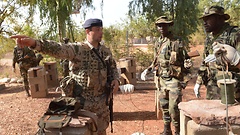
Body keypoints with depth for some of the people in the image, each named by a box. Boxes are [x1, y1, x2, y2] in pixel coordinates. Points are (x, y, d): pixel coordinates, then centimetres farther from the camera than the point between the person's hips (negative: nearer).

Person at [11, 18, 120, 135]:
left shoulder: (106, 51, 2)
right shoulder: (77, 49, -13)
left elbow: (113, 67, 17)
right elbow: (58, 49, -30)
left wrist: (116, 79, -5)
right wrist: (35, 43, -48)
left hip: (101, 102, 4)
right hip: (81, 101, -4)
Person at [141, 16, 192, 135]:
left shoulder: (177, 42, -8)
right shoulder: (157, 43, 11)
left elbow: (186, 59, -4)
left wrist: (187, 65, -22)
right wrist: (147, 70, 11)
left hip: (174, 79, -6)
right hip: (162, 79, 6)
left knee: (174, 108, -8)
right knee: (164, 106, 14)